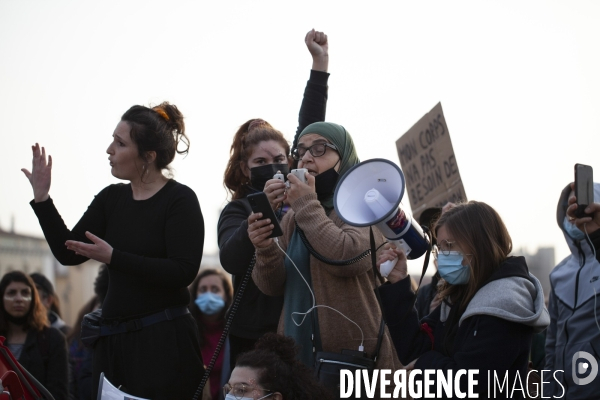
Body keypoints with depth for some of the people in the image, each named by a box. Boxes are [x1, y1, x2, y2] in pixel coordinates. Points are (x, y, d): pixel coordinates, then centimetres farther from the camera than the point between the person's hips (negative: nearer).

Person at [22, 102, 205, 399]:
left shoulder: (179, 199, -7)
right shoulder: (111, 198, 11)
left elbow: (184, 272, -17)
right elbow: (68, 254, 9)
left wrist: (113, 258, -21)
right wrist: (42, 198, 1)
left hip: (164, 339, -6)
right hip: (114, 339, 6)